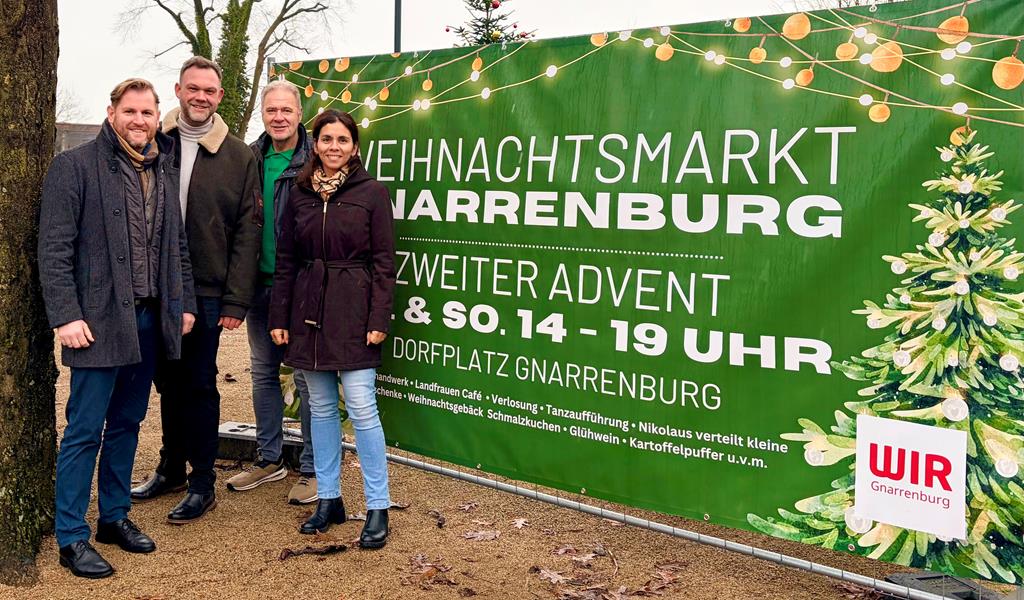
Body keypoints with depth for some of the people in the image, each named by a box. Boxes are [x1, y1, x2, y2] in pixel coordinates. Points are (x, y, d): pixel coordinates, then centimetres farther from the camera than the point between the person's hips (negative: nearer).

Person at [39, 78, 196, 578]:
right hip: (99, 320, -6)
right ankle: (71, 538, 12)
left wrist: (185, 303, 12)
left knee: (127, 423, 15)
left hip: (150, 319, 6)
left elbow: (177, 246, 17)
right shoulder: (75, 166, -5)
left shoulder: (164, 171, 13)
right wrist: (66, 315, -16)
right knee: (84, 430, 1)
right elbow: (54, 249, -10)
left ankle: (115, 515, 29)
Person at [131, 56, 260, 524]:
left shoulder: (239, 156, -1)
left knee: (199, 385, 4)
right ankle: (171, 468, 31)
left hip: (207, 292, -3)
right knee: (168, 381, 15)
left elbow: (247, 231, -4)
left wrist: (236, 299, -10)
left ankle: (202, 483, 15)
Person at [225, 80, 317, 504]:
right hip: (260, 284, 6)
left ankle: (312, 469, 15)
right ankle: (269, 459, 31)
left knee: (308, 379, 2)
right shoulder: (249, 159, 7)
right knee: (263, 372, 15)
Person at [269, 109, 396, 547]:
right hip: (309, 310, 5)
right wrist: (279, 317, 6)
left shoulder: (372, 192, -2)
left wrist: (379, 320, -10)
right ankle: (329, 500, 22)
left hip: (353, 310, -4)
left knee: (361, 407, -7)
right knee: (321, 407, 10)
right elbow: (285, 260, 11)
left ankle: (378, 507, 4)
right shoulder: (299, 194, 9)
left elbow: (384, 261, -4)